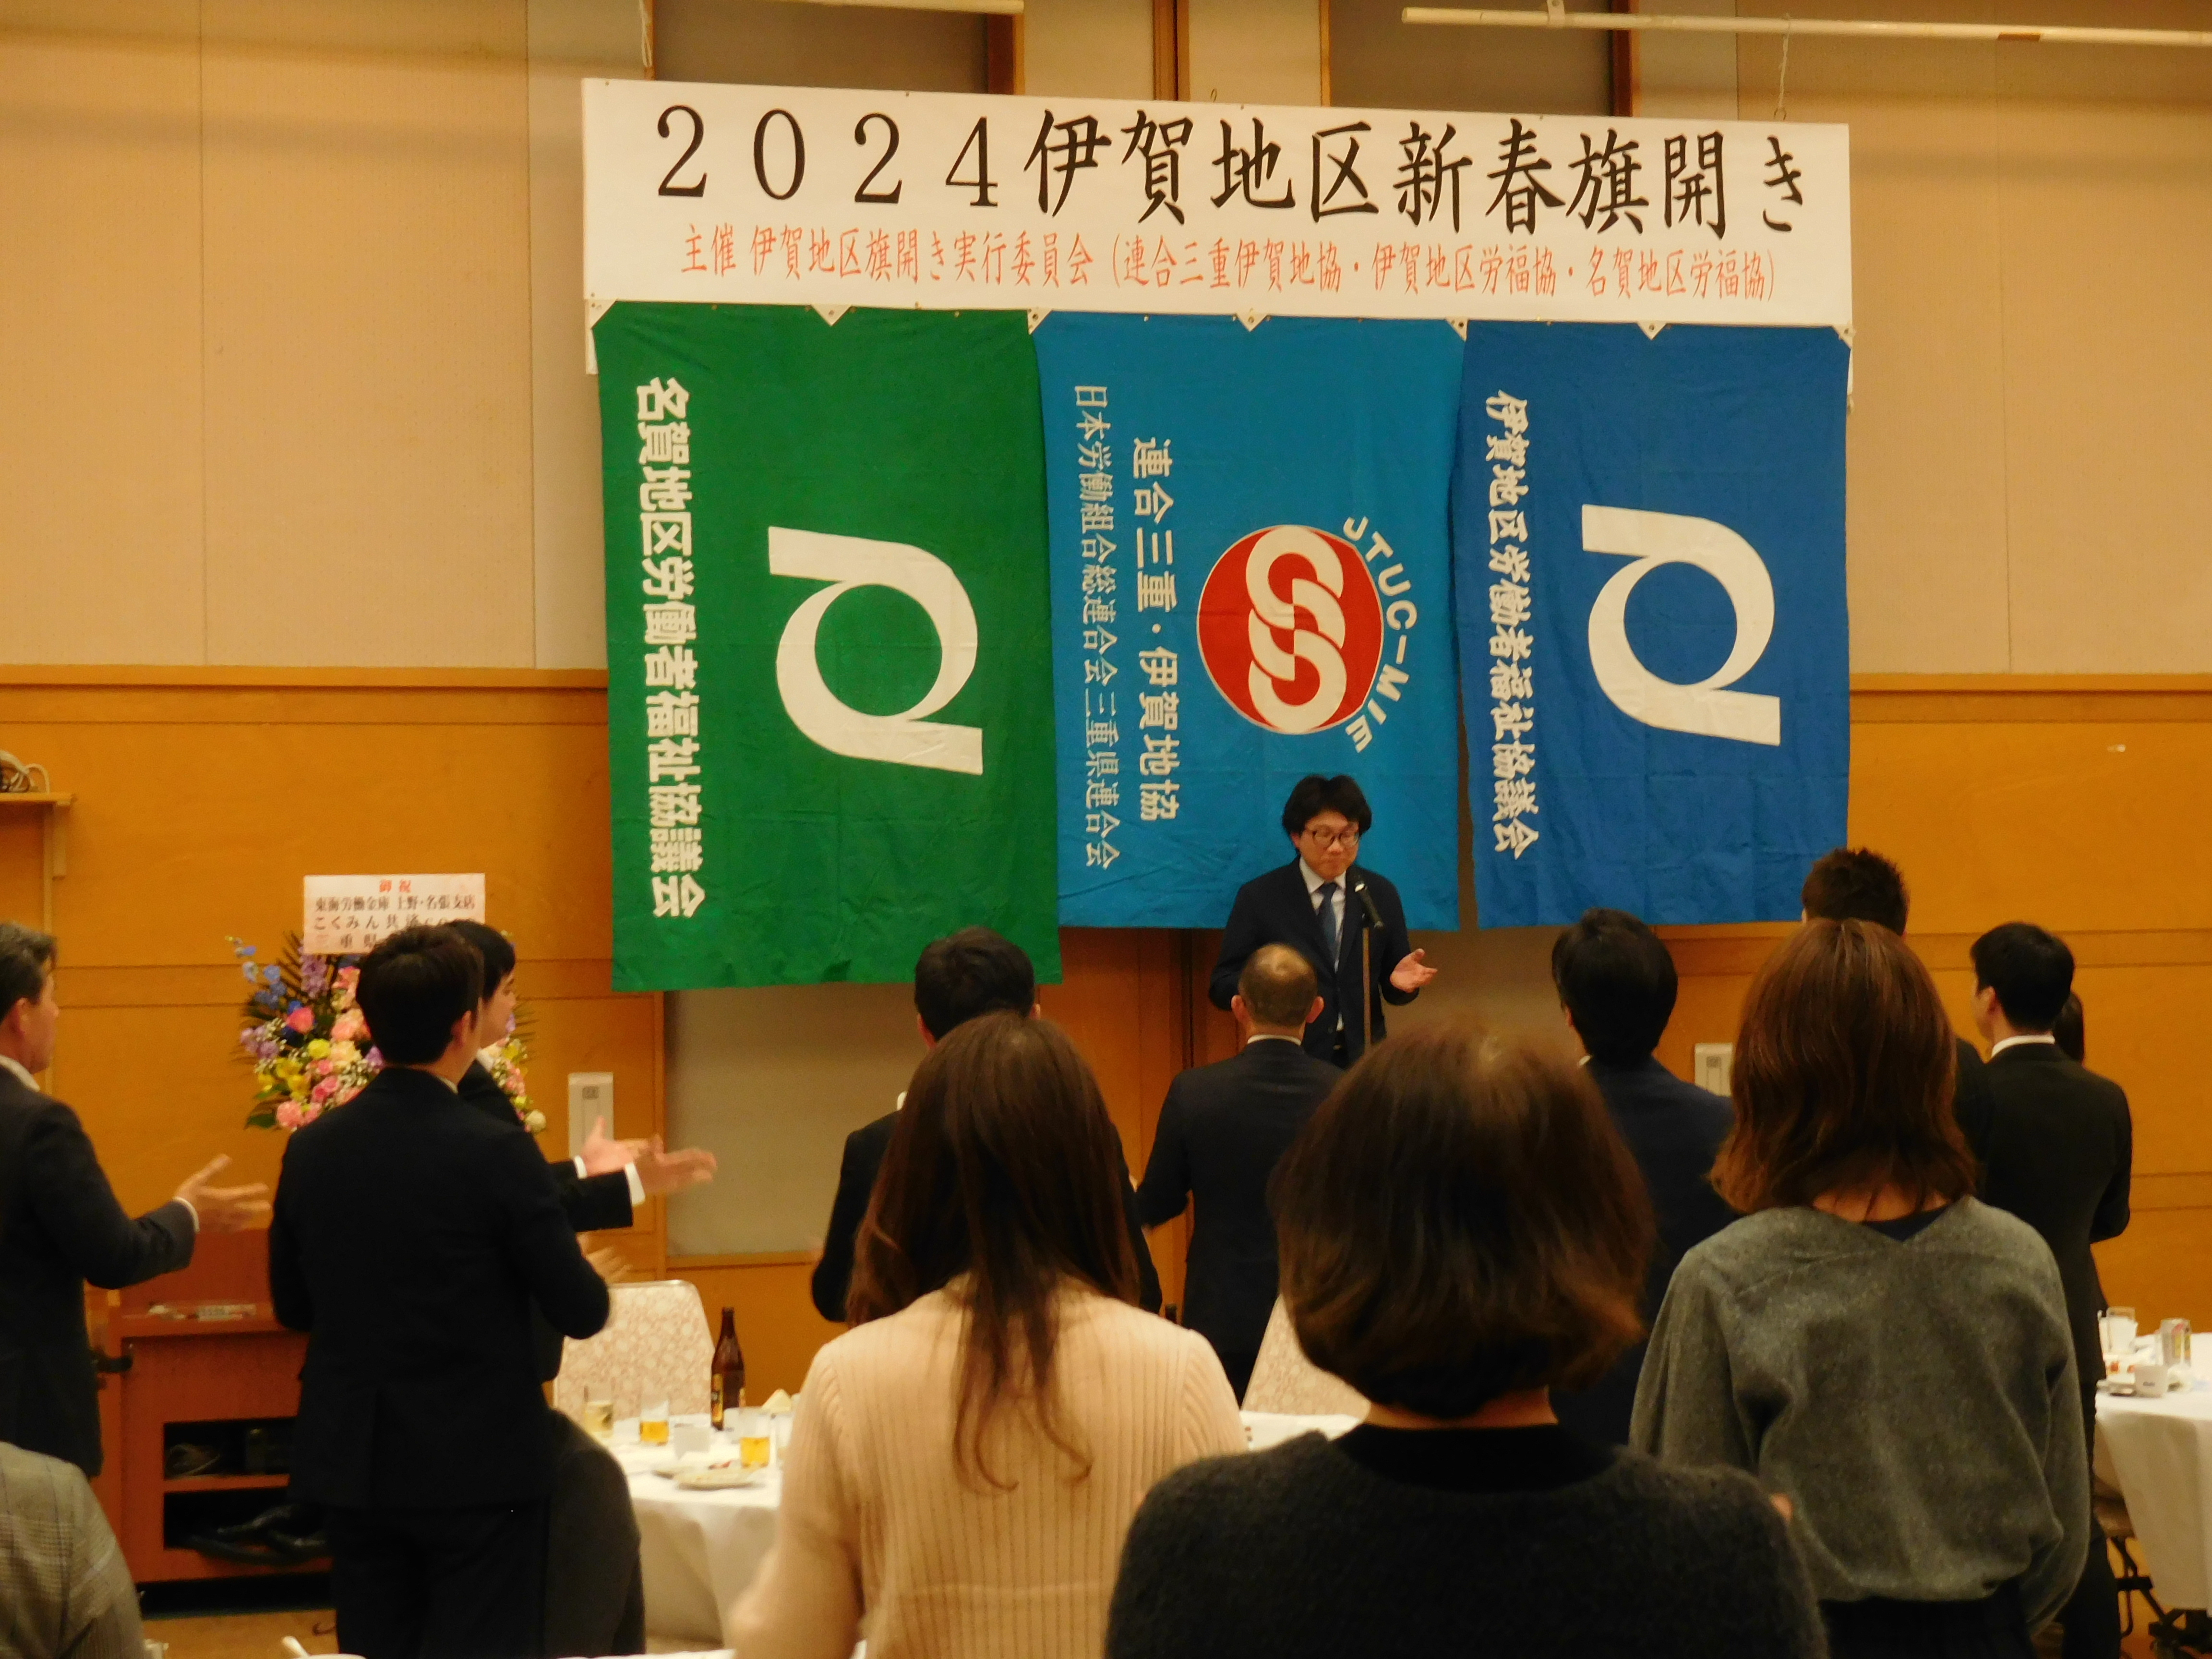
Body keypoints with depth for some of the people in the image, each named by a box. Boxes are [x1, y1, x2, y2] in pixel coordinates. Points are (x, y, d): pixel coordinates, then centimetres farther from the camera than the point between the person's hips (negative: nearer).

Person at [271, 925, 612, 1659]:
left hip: (353, 1461, 5)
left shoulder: (312, 1149, 0)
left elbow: (292, 1304, 11)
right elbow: (581, 1313, -9)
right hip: (477, 1463, -5)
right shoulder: (497, 1152, -15)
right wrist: (587, 1278, 13)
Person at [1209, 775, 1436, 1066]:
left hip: (1363, 1062, 3)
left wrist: (1401, 981, -12)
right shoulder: (1259, 897, -1)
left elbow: (1392, 989, 11)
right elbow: (1222, 987, -2)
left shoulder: (1380, 895, 7)